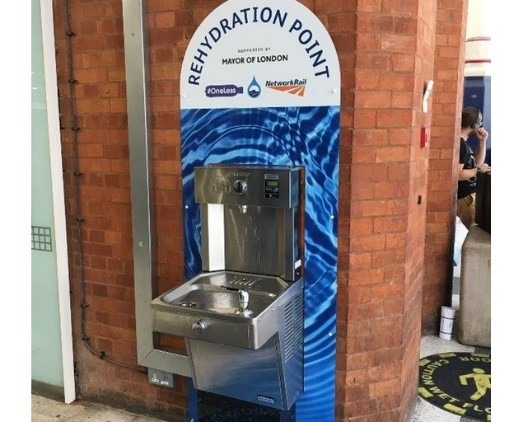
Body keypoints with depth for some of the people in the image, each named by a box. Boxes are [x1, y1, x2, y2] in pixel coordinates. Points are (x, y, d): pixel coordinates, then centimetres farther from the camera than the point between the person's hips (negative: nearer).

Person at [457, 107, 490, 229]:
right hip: (464, 198, -10)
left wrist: (482, 141, 9)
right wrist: (478, 170, -14)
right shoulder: (460, 144, -20)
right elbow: (457, 174, -28)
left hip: (470, 194, 10)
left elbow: (477, 162, 20)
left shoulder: (463, 142, 13)